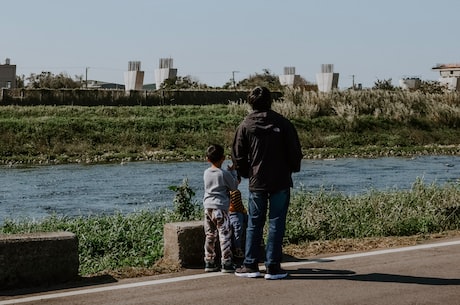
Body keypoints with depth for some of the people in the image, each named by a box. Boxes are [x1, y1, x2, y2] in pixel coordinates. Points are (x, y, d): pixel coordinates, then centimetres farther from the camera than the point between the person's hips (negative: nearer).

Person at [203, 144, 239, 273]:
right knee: (225, 235, -1)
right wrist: (233, 171, 10)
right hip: (220, 207, -6)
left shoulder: (206, 173, 7)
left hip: (207, 207, 6)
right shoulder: (225, 173, -10)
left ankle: (209, 262, 14)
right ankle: (226, 263, -2)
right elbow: (234, 186, -2)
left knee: (210, 236, 11)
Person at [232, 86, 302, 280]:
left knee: (254, 223, 10)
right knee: (276, 223, 3)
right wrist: (293, 169, 16)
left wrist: (246, 174, 18)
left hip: (256, 183, 1)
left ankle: (250, 265, 9)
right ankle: (272, 267, 1)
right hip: (280, 182, -1)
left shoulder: (245, 125, -1)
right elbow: (295, 151, -2)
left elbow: (238, 155, 3)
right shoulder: (282, 123, -4)